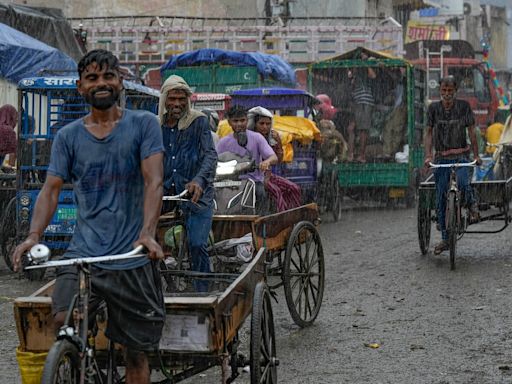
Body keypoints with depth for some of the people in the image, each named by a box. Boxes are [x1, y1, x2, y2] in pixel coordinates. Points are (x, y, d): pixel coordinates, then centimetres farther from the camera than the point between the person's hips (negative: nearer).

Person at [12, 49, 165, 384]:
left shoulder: (144, 124, 2)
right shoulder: (68, 136, 10)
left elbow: (154, 181, -10)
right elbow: (52, 189, 2)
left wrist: (147, 233, -26)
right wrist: (34, 236, -16)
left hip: (133, 257, -1)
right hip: (83, 255, 2)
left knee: (136, 351, 6)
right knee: (62, 322, -22)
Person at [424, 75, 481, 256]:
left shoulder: (463, 106, -1)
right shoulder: (433, 108, 3)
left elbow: (471, 131, 3)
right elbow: (429, 133, 4)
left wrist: (476, 154, 0)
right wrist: (428, 156, -7)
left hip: (460, 155, -2)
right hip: (441, 157, 2)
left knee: (463, 183, -30)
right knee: (441, 198, 0)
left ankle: (471, 204, 6)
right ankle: (445, 239, 9)